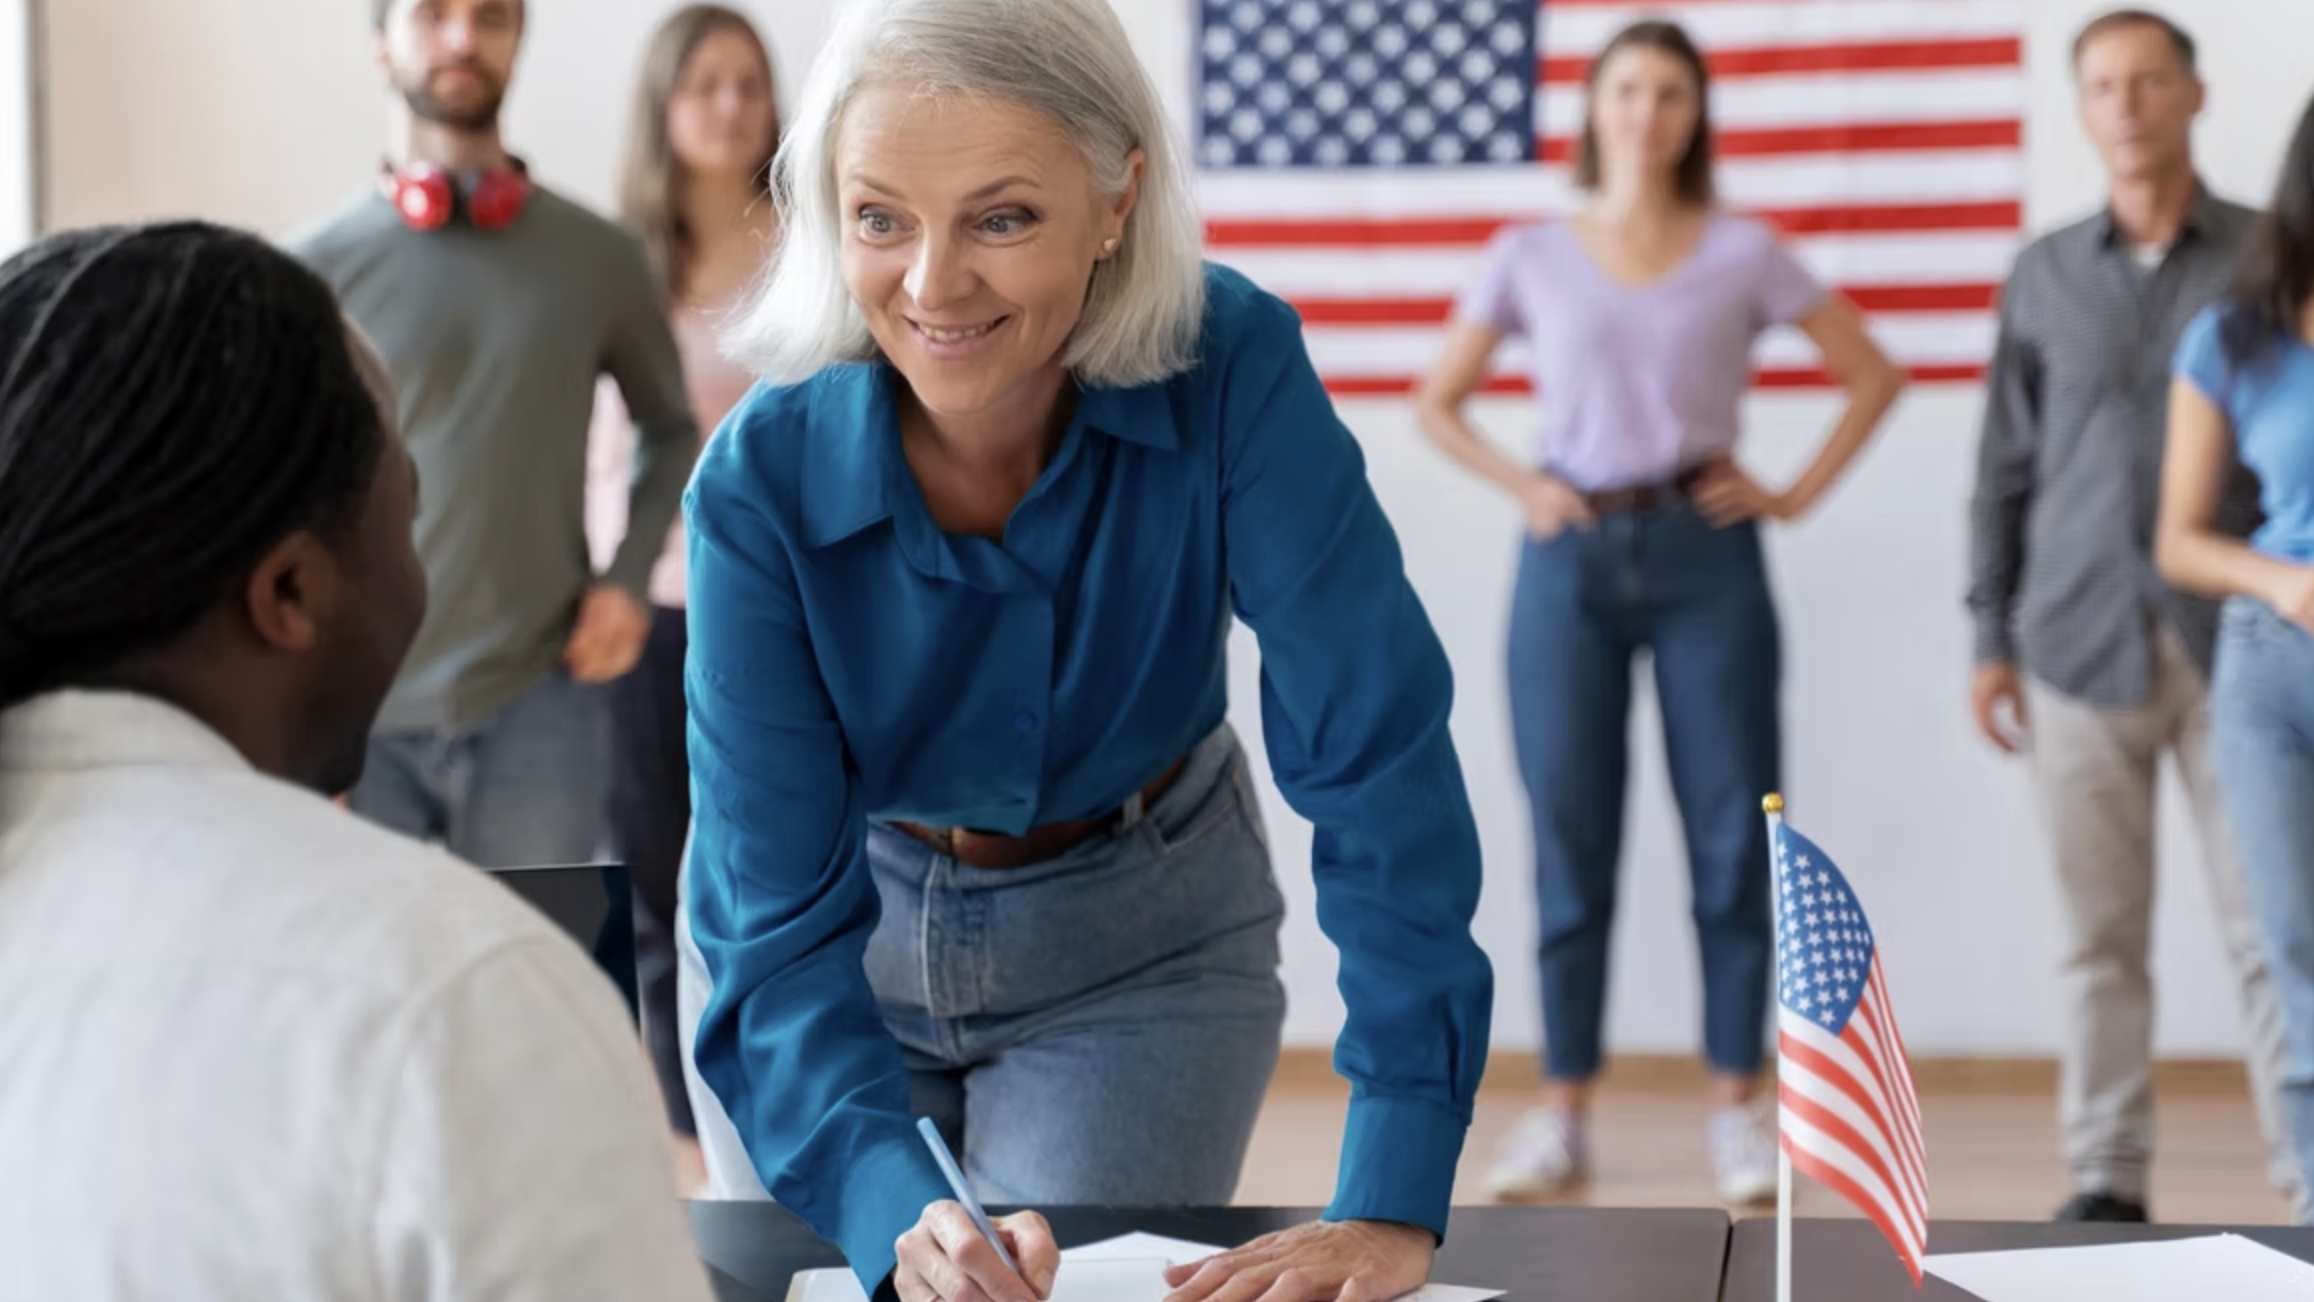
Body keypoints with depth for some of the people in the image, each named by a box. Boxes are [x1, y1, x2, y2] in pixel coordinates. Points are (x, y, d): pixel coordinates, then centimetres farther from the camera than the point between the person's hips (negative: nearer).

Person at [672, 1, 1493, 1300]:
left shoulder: (1234, 376, -28)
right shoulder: (762, 486, -27)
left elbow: (1376, 755, -30)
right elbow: (781, 917, -27)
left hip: (1138, 949, 0)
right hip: (846, 934, 0)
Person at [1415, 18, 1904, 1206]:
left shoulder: (1743, 253, 4)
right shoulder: (1530, 258, 6)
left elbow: (1871, 375, 9)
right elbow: (1438, 405, 14)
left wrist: (1797, 494, 0)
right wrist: (1519, 485, 0)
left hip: (1705, 556, -1)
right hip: (1571, 561, 1)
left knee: (1731, 835, -1)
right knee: (1570, 842, 3)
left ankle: (1738, 1110, 7)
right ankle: (1563, 1116, 9)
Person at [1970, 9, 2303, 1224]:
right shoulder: (2045, 276, 9)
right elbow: (2006, 469, 10)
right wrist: (1992, 639, 5)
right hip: (2082, 647, 1)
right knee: (2100, 933, 3)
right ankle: (2107, 1179, 9)